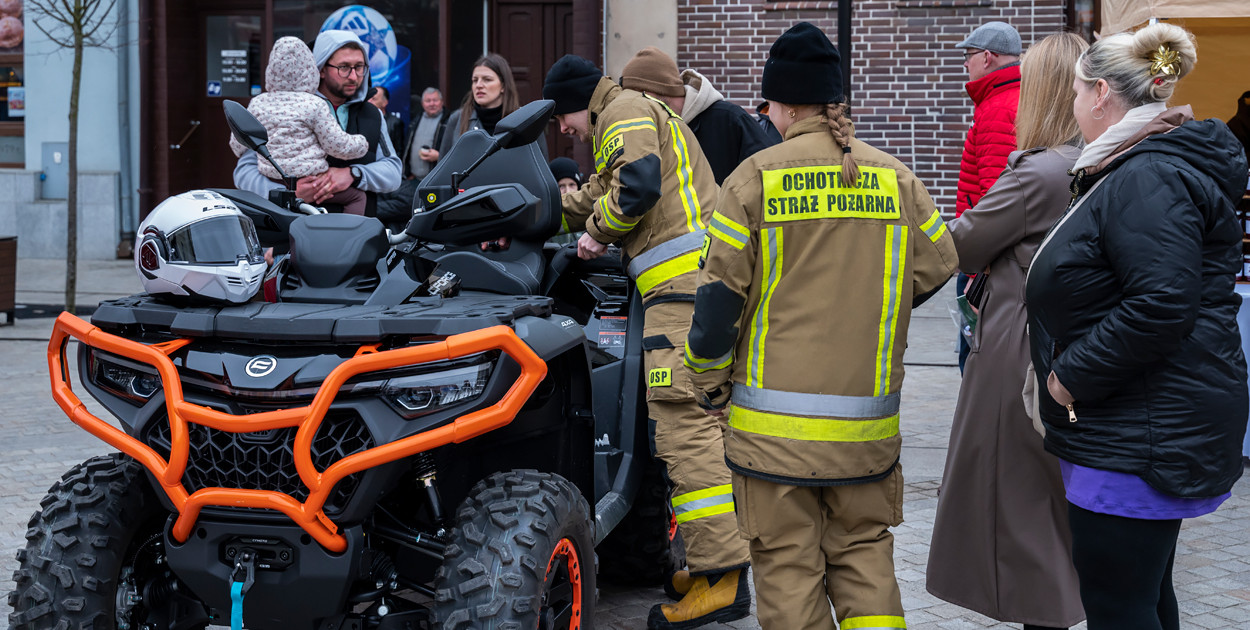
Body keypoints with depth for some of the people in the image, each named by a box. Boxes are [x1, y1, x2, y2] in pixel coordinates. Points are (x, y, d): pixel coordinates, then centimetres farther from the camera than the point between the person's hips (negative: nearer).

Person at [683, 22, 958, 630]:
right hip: (868, 425, 3)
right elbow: (937, 267, 9)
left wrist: (709, 385, 5)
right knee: (864, 551, 15)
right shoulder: (894, 177, 3)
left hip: (774, 425, -3)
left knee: (787, 563, 6)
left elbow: (719, 295, -7)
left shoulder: (755, 177, -7)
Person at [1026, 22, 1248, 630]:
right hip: (1140, 435, 12)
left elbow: (1161, 305, -28)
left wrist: (1072, 375, -19)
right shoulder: (1135, 173, 17)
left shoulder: (1149, 179, -19)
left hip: (1140, 438, -12)